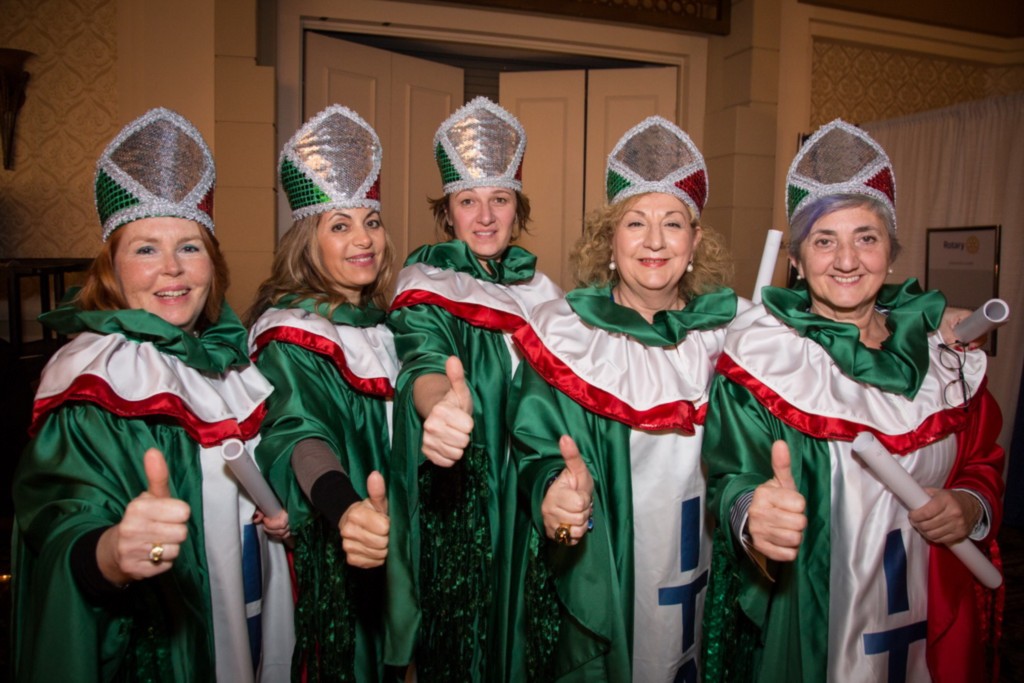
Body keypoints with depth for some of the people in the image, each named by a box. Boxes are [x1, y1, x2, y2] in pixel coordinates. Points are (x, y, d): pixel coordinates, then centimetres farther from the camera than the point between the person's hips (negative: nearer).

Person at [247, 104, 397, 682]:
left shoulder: (380, 320, 3)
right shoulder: (292, 332, -18)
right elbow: (298, 430, -36)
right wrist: (344, 508, -54)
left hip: (386, 544, 6)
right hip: (327, 554, -6)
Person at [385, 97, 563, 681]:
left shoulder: (538, 286, 4)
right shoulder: (428, 285, -10)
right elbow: (424, 358, -31)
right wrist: (441, 404, -53)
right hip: (457, 505, -4)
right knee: (461, 635, 7)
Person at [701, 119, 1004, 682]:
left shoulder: (942, 347, -1)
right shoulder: (758, 349, -14)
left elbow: (983, 460, 11)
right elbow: (731, 473, -18)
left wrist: (972, 505, -9)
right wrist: (752, 514, -39)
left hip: (932, 618, 4)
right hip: (800, 618, -4)